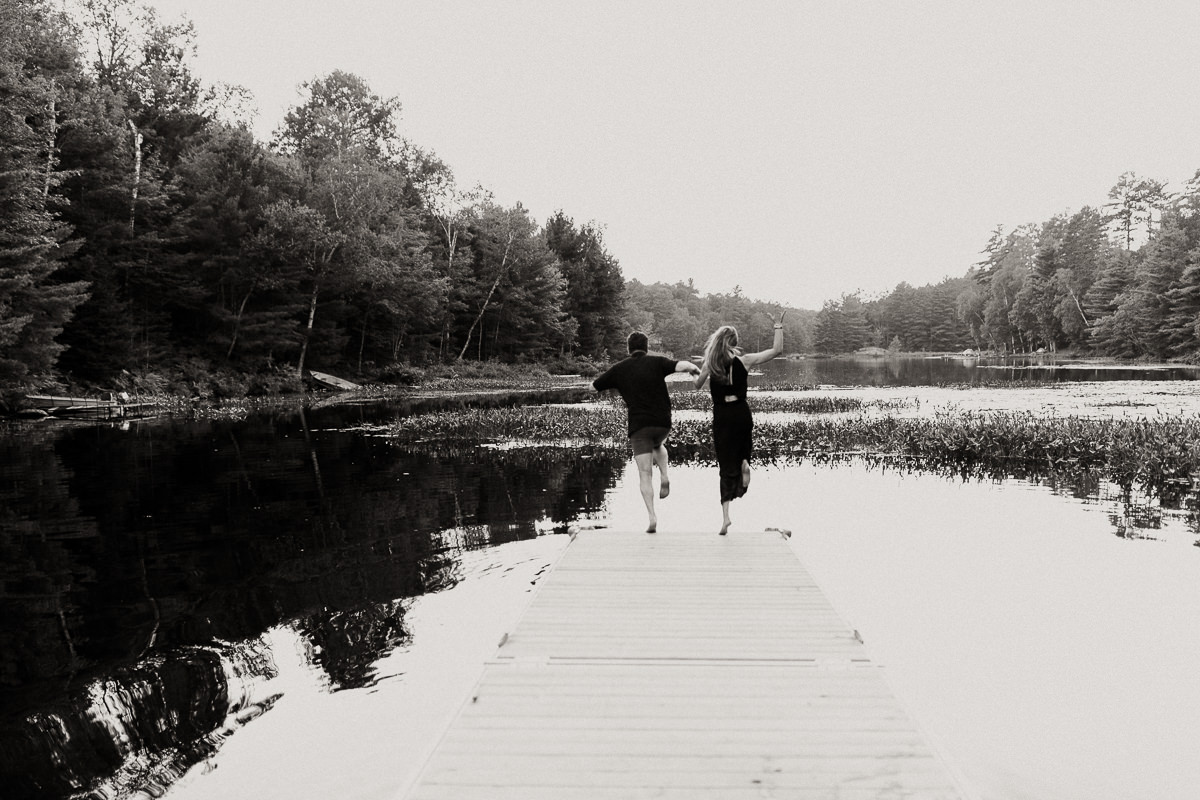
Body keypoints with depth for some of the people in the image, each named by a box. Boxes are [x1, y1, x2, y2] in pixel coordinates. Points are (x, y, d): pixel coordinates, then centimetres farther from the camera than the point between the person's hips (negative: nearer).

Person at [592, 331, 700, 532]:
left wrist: (616, 383, 32)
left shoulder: (619, 369, 6)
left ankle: (652, 518, -12)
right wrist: (695, 368, 7)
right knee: (659, 445, 36)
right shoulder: (657, 362, 1)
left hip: (639, 425, -1)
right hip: (662, 422, 1)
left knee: (645, 474, 0)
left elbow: (594, 386, 15)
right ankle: (664, 476, 10)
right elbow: (682, 365, -15)